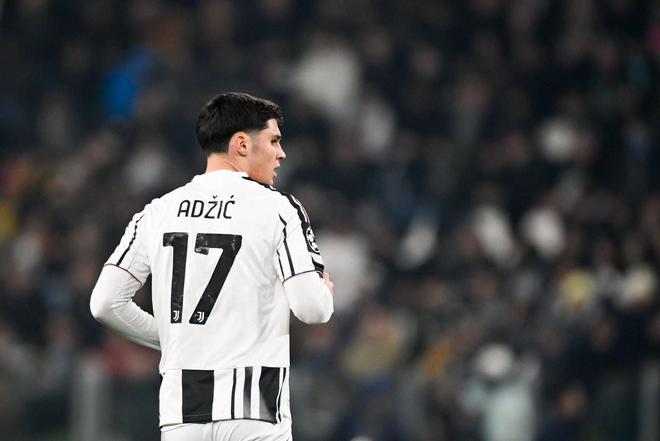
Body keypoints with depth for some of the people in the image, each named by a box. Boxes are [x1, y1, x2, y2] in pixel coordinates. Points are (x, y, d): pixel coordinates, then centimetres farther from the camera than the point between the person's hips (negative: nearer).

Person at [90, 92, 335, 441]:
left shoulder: (158, 212, 8)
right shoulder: (278, 208, -4)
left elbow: (105, 303, 4)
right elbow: (312, 309, -11)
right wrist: (326, 291, 13)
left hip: (181, 411, 4)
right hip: (254, 412, -4)